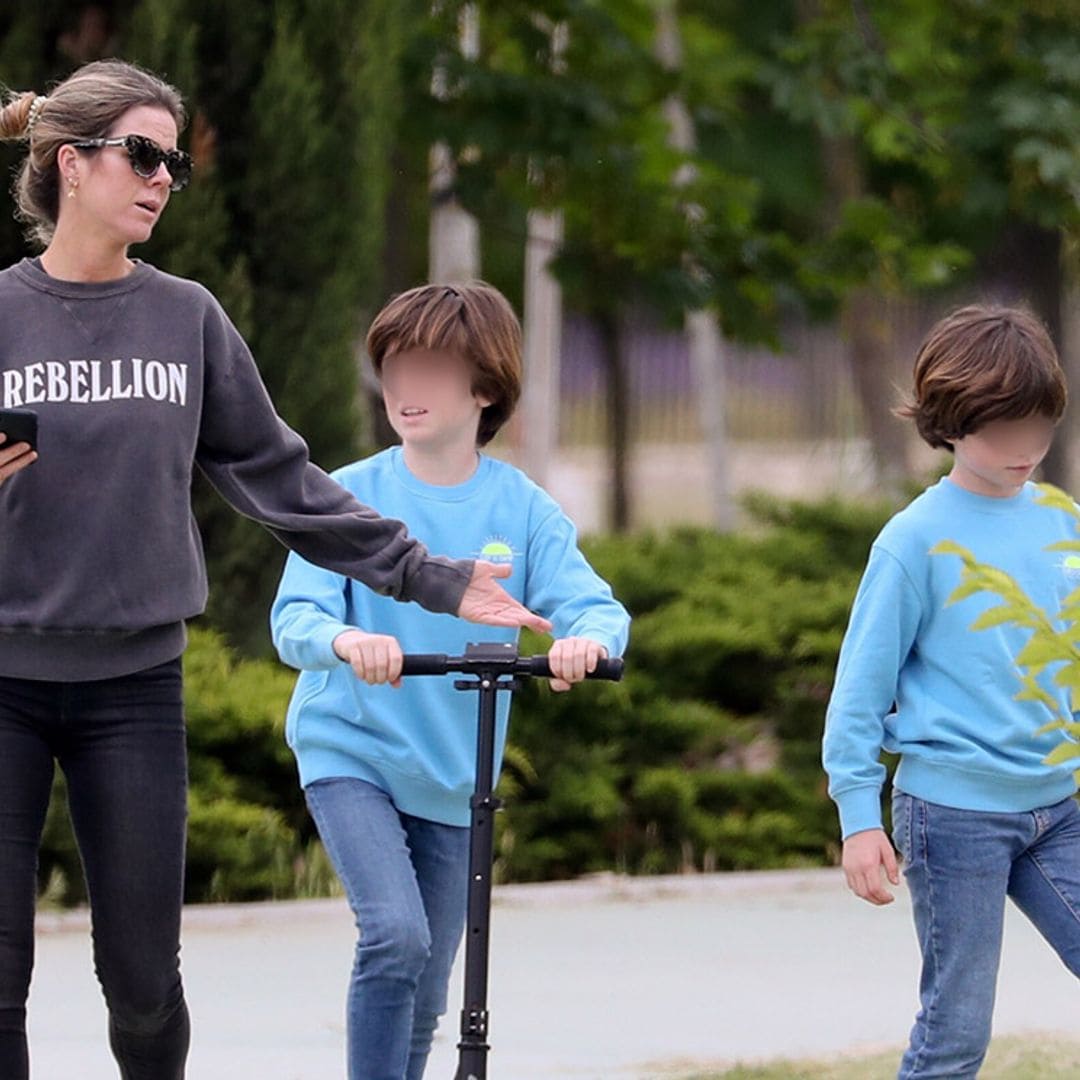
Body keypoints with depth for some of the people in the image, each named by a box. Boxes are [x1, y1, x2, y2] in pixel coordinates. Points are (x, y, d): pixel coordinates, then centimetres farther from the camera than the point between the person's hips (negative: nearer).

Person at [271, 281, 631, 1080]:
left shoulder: (522, 509, -3)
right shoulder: (352, 496, -8)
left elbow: (596, 604, -13)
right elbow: (294, 618, -17)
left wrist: (587, 638, -38)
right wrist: (345, 640, -41)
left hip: (453, 775, 3)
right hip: (350, 752, -3)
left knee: (426, 997, 11)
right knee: (395, 935, -25)